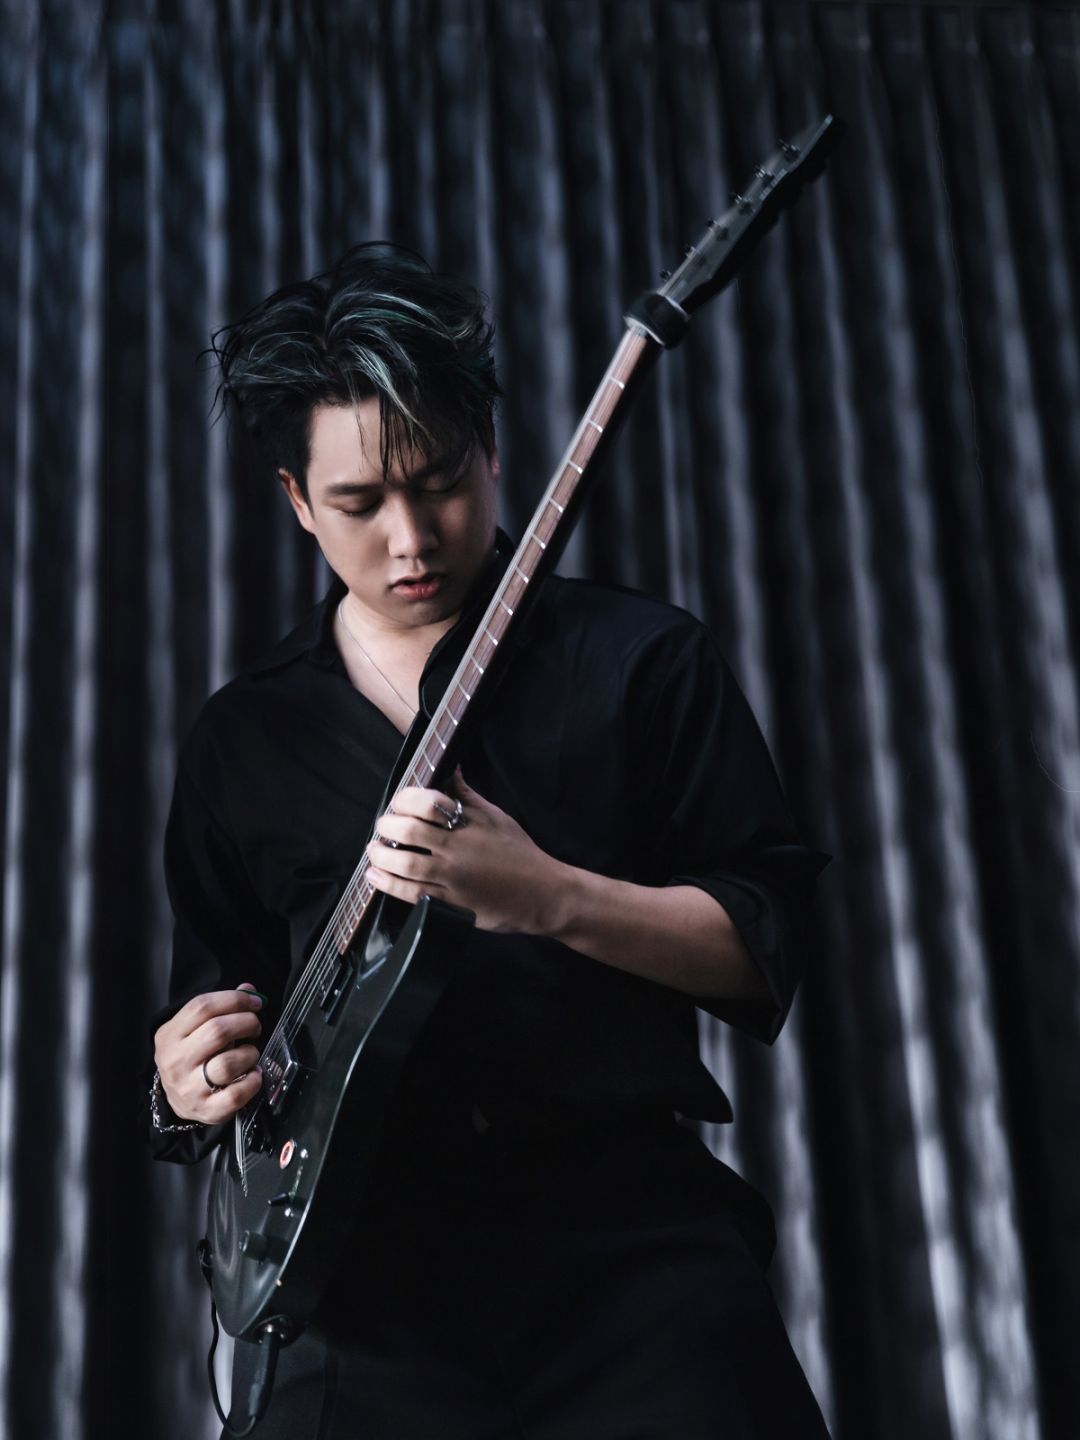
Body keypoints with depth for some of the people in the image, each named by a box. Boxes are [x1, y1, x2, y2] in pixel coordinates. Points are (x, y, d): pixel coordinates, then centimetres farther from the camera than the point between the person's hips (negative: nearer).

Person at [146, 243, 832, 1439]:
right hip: (370, 1284, 3)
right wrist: (192, 1084, -3)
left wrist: (548, 895, -16)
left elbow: (770, 942, -1)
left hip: (632, 1241, -2)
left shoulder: (641, 662, 4)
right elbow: (204, 1005, 20)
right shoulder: (242, 736, 13)